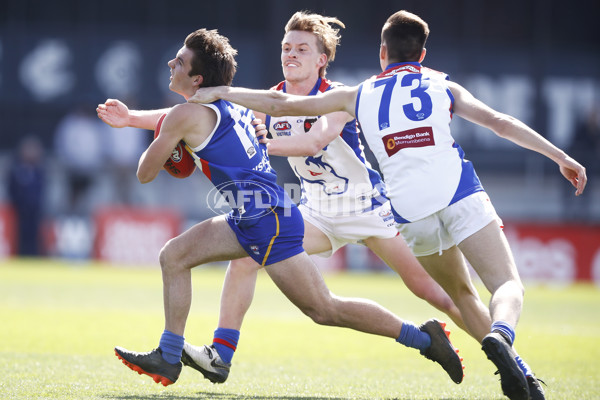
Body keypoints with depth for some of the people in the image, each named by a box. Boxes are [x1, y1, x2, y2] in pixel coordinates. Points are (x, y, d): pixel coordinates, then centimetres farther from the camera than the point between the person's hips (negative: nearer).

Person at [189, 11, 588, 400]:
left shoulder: (358, 95, 21)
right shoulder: (444, 86, 18)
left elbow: (283, 105, 22)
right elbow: (500, 122, 9)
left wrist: (222, 92, 32)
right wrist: (560, 156, 11)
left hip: (411, 212, 2)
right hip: (458, 192, -2)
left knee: (460, 293, 20)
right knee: (509, 284, -5)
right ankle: (500, 335, -39)